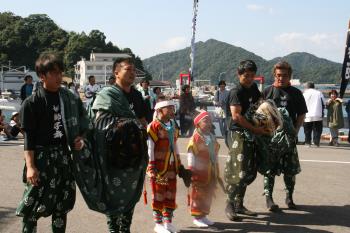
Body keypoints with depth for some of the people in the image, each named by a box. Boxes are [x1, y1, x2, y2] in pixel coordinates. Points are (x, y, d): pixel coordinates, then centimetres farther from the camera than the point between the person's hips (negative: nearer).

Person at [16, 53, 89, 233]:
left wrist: (81, 140, -3)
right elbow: (29, 138, -10)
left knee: (62, 206, 13)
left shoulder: (71, 99, 6)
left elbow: (82, 125, 17)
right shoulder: (32, 103, -8)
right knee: (32, 208, -5)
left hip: (64, 157, 5)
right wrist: (30, 166, -16)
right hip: (41, 157, -5)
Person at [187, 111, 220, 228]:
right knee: (198, 195, 2)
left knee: (208, 194, 13)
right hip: (200, 171, -7)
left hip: (211, 172, 7)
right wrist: (192, 171, -17)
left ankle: (204, 215, 25)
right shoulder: (195, 138, -14)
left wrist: (217, 171, 16)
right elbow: (191, 155, -15)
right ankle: (197, 217, 10)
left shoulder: (212, 137, 9)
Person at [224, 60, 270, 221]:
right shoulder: (236, 92, -11)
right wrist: (256, 129, -20)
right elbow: (236, 116, -21)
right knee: (237, 172, -10)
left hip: (251, 135, 8)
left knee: (249, 173, 11)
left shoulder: (254, 88, 12)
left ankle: (239, 205, 21)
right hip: (238, 134, -8)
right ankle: (230, 206, 2)